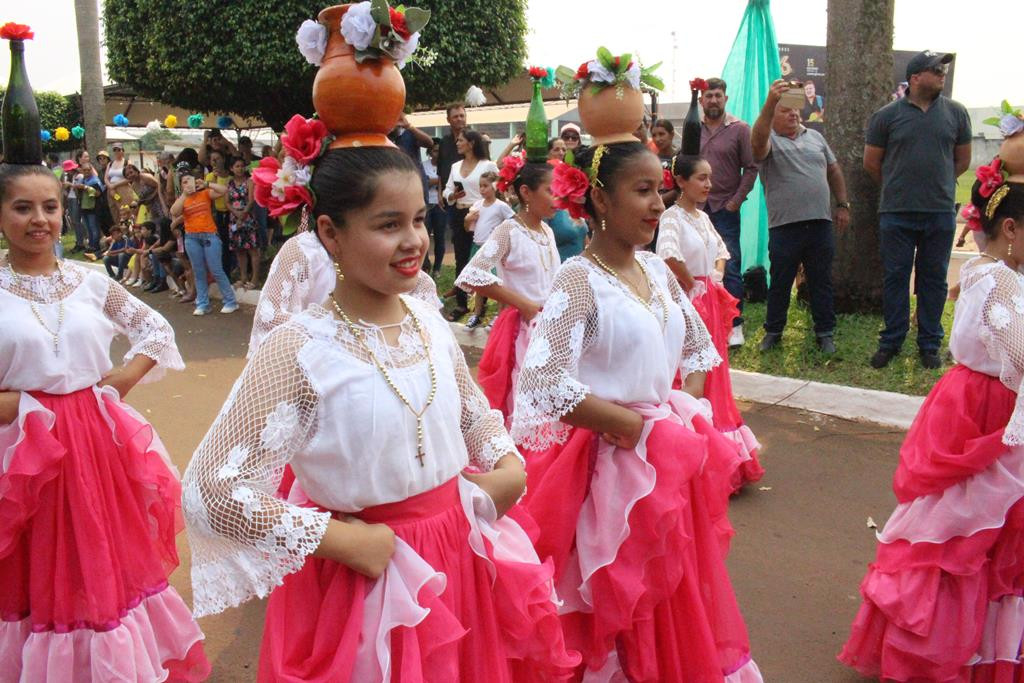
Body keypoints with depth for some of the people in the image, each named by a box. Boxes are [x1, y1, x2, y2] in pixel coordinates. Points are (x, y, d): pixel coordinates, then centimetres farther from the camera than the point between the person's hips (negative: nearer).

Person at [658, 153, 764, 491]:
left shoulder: (703, 217, 12)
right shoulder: (672, 217, -14)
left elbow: (720, 250, 25)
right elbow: (669, 254, -33)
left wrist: (717, 277, 6)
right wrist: (690, 283, -19)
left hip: (710, 303, 8)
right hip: (688, 302, -8)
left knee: (713, 374, 14)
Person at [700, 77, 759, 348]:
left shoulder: (739, 129, -1)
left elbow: (751, 169, -2)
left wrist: (736, 200, -9)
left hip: (725, 209, -4)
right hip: (696, 208, 4)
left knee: (729, 267, -5)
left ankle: (735, 325, 0)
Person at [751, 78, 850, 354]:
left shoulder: (815, 137, 15)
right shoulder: (769, 141, -1)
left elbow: (834, 171, 20)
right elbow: (757, 140, -27)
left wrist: (843, 205, 12)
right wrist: (769, 102, -39)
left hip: (820, 223, 4)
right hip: (784, 226, -4)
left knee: (821, 282, 9)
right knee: (780, 283, 7)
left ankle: (825, 333, 19)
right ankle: (773, 331, 21)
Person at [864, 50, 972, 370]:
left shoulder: (956, 113, 6)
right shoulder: (887, 115, 0)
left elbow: (962, 160, 15)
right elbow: (871, 163, 6)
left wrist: (937, 185, 16)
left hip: (940, 214, 2)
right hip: (896, 214, -1)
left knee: (934, 280, 8)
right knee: (895, 277, 5)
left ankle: (929, 344, 18)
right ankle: (891, 341, 15)